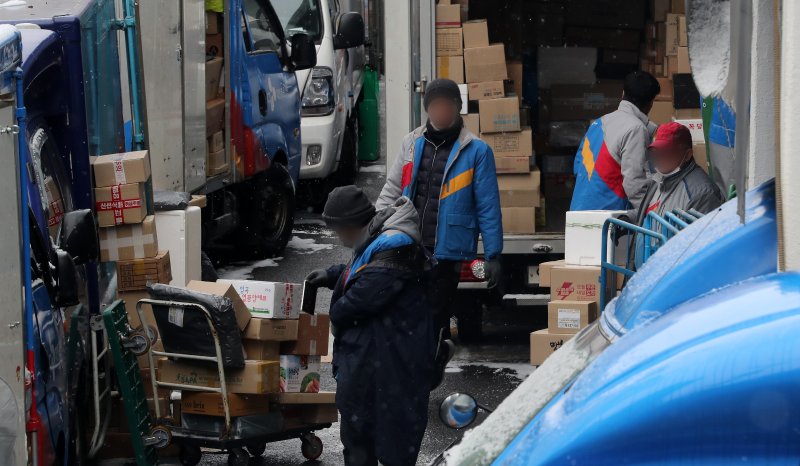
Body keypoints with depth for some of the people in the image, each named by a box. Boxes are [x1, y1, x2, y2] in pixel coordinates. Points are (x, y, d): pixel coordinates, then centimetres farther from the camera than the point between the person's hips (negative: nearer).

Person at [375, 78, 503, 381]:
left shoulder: (476, 151, -3)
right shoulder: (412, 143, 10)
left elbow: (488, 207, -2)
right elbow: (392, 190, 15)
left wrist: (493, 255, -5)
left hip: (446, 251, -4)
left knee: (434, 317, 0)